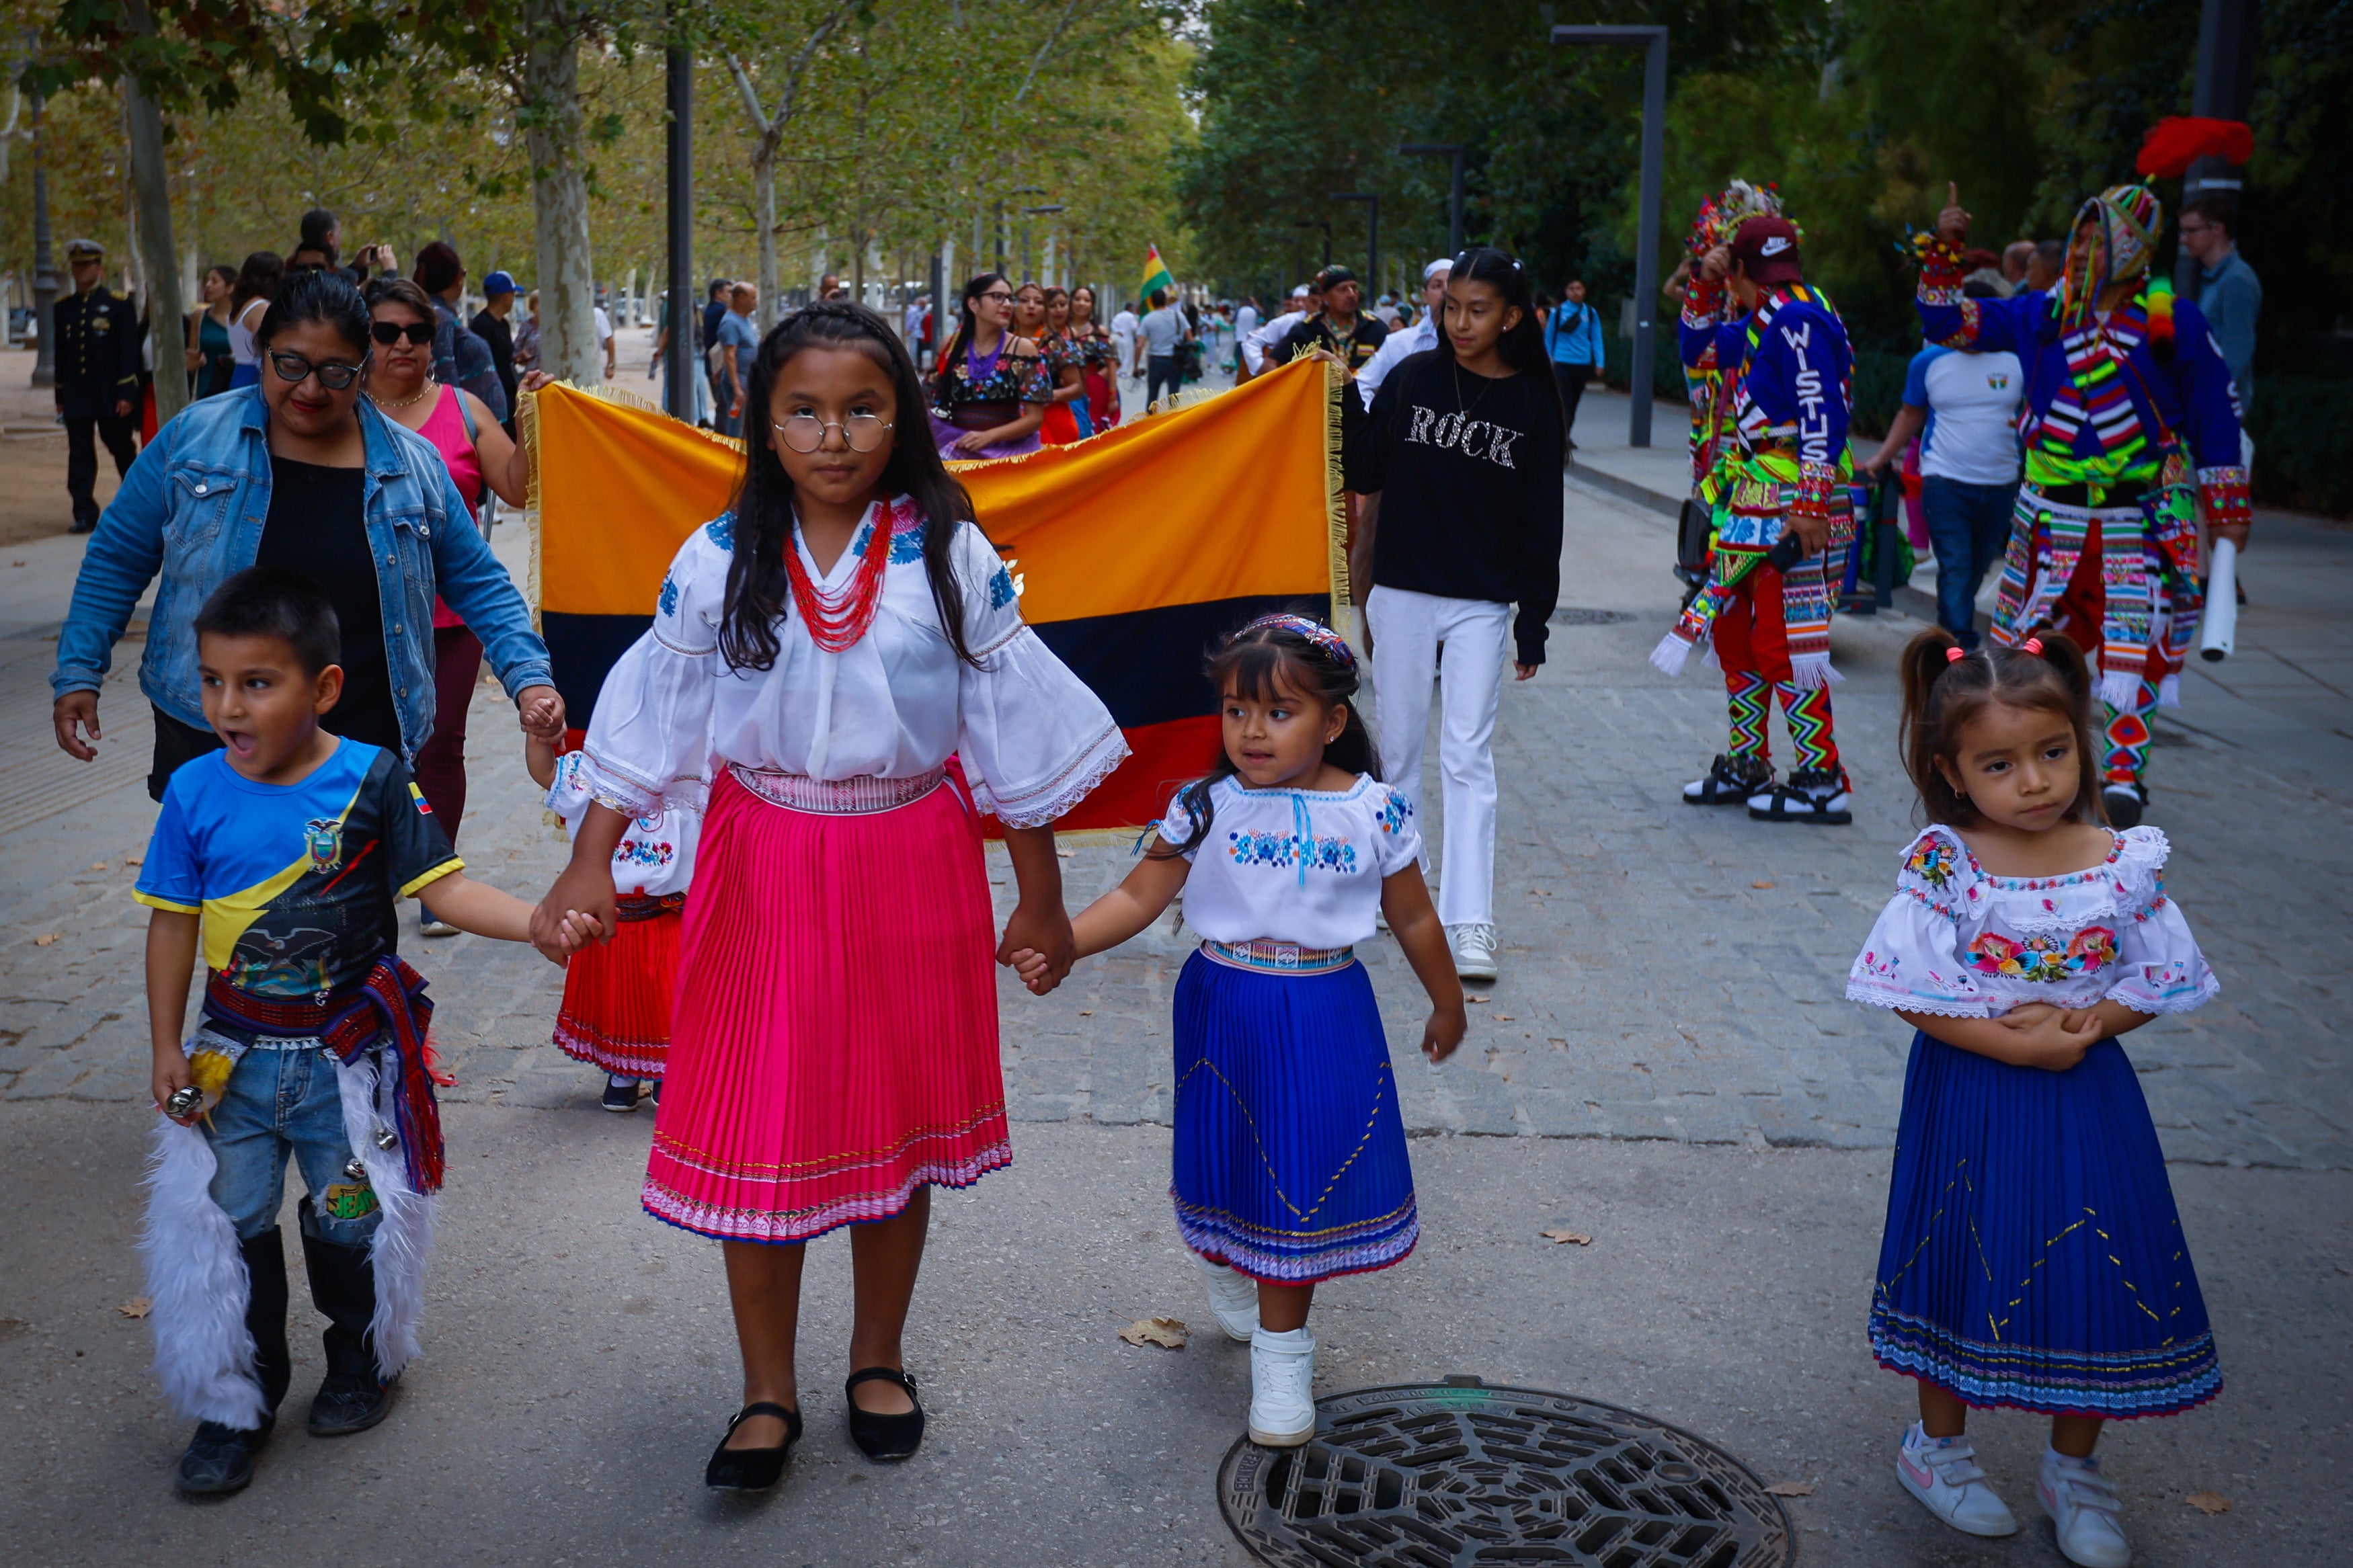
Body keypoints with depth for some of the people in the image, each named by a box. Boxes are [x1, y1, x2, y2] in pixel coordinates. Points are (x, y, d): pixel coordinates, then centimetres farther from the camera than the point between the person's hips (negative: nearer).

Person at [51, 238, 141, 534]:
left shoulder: (119, 305, -2)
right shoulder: (62, 307, 10)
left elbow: (129, 353, -5)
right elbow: (60, 354, 13)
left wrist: (127, 394, -12)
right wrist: (60, 396, 10)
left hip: (110, 396, -3)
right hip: (76, 397, 3)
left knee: (123, 452, 9)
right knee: (80, 456, 0)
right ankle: (85, 514, 2)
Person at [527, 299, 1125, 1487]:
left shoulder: (952, 558, -5)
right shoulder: (719, 563, -3)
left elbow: (1015, 733, 0)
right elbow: (651, 722, 3)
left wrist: (1042, 902, 4)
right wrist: (590, 863, -5)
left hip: (911, 866, 0)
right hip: (763, 868, 0)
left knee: (898, 1119, 12)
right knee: (757, 1132, 3)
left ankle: (878, 1361, 33)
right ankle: (768, 1395, 20)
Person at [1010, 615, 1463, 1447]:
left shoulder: (1374, 812, -6)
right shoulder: (1207, 808, -6)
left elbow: (1414, 919, 6)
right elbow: (1139, 895, -7)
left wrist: (1448, 1004, 17)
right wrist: (1060, 944, -22)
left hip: (1325, 1016, 0)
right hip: (1226, 1009, 1)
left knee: (1302, 1176, 5)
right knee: (1231, 1161, 11)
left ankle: (1280, 1351, 20)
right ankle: (1230, 1270, 46)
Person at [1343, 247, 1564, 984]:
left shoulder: (1531, 404, 0)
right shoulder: (1413, 378, 2)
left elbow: (1541, 523, 2)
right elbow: (1366, 474, 2)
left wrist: (1534, 620, -1)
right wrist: (1344, 403, -12)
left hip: (1482, 604, -2)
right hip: (1401, 592, 2)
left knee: (1468, 755, -5)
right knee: (1399, 745, 10)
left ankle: (1469, 922, -5)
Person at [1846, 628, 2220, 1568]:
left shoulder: (2123, 865, -7)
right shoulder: (1945, 867, -15)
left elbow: (2162, 981, 0)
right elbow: (1911, 993, -16)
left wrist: (2085, 1023, -18)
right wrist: (2015, 1043, -23)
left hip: (2086, 1098, 3)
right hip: (1972, 1099, -2)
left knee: (2093, 1274, 9)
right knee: (1967, 1271, 11)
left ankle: (2073, 1470, 31)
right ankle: (1938, 1447, 34)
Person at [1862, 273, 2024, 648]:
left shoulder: (2017, 359, 0)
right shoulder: (1929, 361, 1)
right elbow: (1911, 415, 11)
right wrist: (1881, 458, 3)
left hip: (2000, 486, 2)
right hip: (1944, 482, -2)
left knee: (1978, 569, 14)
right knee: (1955, 568, -11)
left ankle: (1949, 629, 33)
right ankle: (1963, 649, -10)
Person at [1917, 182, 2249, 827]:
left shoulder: (2175, 321, -2)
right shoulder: (2043, 313, 4)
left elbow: (2216, 417, 4)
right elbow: (1949, 323, 9)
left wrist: (2228, 509, 3)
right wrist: (1941, 253, -4)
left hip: (2139, 517, -2)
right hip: (2051, 513, 2)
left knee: (2134, 648, -2)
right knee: (2031, 643, 6)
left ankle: (2124, 772, 6)